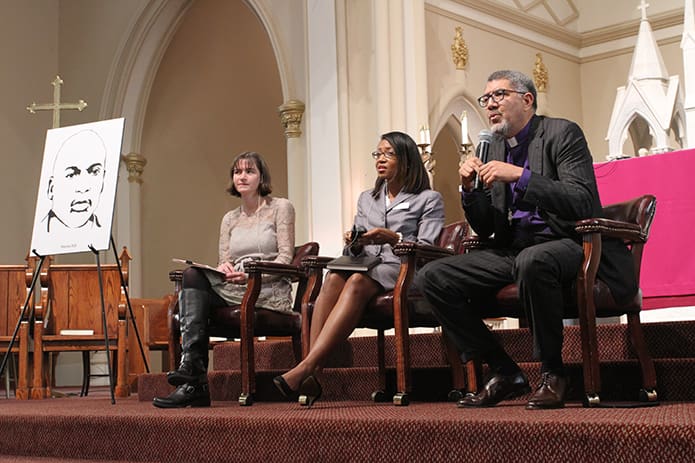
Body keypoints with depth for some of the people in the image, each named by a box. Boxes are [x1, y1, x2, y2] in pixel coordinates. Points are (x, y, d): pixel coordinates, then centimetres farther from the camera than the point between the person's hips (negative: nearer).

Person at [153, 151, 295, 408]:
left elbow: (285, 258, -3)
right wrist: (225, 268, -10)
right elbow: (224, 262, 15)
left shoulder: (280, 208, 6)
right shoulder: (230, 219, 22)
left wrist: (251, 275, -18)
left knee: (194, 278, -25)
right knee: (193, 274, -27)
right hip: (235, 291, 5)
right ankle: (194, 382, -34)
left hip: (270, 293, -5)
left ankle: (191, 365, -26)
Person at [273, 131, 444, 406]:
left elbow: (426, 249, -1)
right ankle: (312, 374, -46)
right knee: (334, 277, -33)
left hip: (401, 272, -4)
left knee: (357, 282, -37)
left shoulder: (429, 200, 13)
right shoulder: (367, 199, 29)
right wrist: (354, 245, -2)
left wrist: (393, 238, -18)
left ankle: (304, 369, -49)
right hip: (366, 269, 4)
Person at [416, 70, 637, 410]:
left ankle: (552, 373, -20)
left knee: (531, 261, -41)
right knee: (432, 277, -11)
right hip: (513, 250, 7)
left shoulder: (562, 134, -3)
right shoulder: (494, 148, 14)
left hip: (565, 244, -7)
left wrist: (520, 176, -24)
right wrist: (470, 189, -3)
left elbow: (582, 203, -18)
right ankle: (503, 373, -4)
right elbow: (487, 229, 15)